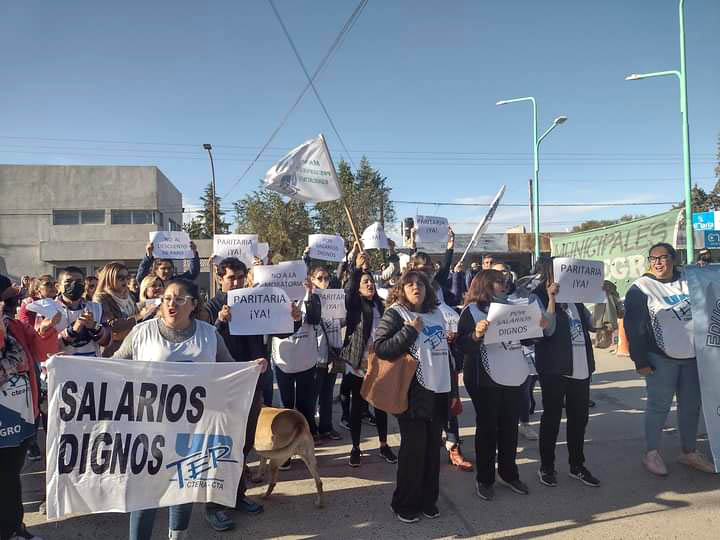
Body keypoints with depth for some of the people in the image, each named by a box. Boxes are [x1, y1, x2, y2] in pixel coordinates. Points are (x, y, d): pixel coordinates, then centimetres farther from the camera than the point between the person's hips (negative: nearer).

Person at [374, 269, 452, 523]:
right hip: (413, 392, -6)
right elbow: (380, 348, -16)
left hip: (438, 390, 6)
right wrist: (410, 330, -20)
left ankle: (428, 500, 28)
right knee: (413, 449, 2)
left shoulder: (436, 313, 12)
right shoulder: (395, 314, -7)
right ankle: (405, 504, 19)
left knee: (433, 447, 12)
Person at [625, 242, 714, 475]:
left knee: (692, 406, 13)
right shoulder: (641, 289, -8)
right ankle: (651, 452, 13)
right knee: (659, 405, 0)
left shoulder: (688, 279, 7)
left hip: (693, 356, 5)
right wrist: (640, 361, -13)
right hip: (661, 359, -5)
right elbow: (634, 328, -10)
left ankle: (689, 452, 28)